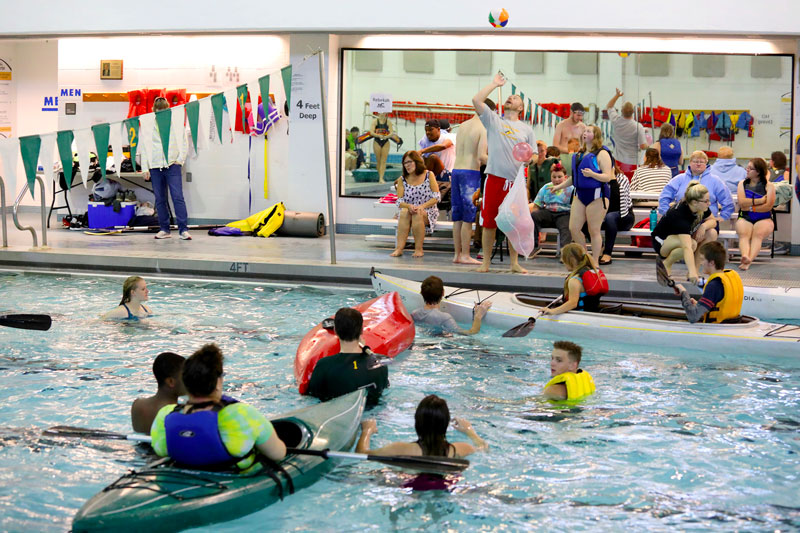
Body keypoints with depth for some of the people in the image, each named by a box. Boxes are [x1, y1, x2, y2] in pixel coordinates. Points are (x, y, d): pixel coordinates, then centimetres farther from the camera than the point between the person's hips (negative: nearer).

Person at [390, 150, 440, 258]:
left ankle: (419, 249, -29)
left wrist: (422, 206, -20)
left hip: (428, 212, -2)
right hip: (409, 209, 2)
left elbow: (436, 197, -6)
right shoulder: (402, 180, 5)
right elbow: (399, 201, -1)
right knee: (404, 212, -32)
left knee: (417, 214, -35)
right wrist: (409, 206, -24)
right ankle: (399, 248, -38)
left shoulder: (429, 175, -1)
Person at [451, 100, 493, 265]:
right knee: (468, 218, -3)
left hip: (456, 170, 7)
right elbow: (481, 156, -17)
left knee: (458, 217, 10)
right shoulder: (484, 129, -7)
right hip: (471, 172, -7)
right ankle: (465, 256, -1)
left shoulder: (462, 126, 14)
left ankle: (457, 254, 14)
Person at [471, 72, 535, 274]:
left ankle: (514, 263, 14)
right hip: (494, 179, -1)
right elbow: (476, 100, -3)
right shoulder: (493, 120, 9)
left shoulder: (526, 129, 14)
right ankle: (486, 262, 9)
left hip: (516, 182, 1)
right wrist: (495, 84, 5)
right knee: (488, 222, 1)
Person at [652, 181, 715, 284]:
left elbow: (713, 221, 3)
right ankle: (665, 263, -11)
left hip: (684, 235, 8)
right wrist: (692, 272, -58)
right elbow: (687, 247, -48)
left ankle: (695, 268, -9)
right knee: (692, 244, -37)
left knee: (712, 234, -15)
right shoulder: (680, 215, -38)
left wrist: (704, 225, -23)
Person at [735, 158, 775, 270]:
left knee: (758, 234, -34)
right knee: (744, 234, -31)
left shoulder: (769, 185, 6)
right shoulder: (742, 184, 15)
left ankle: (748, 260, -56)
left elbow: (768, 206, -7)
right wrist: (760, 200, -6)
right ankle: (745, 256, -59)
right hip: (745, 218, 2)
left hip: (764, 219, -2)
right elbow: (742, 202, -1)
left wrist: (750, 207, -7)